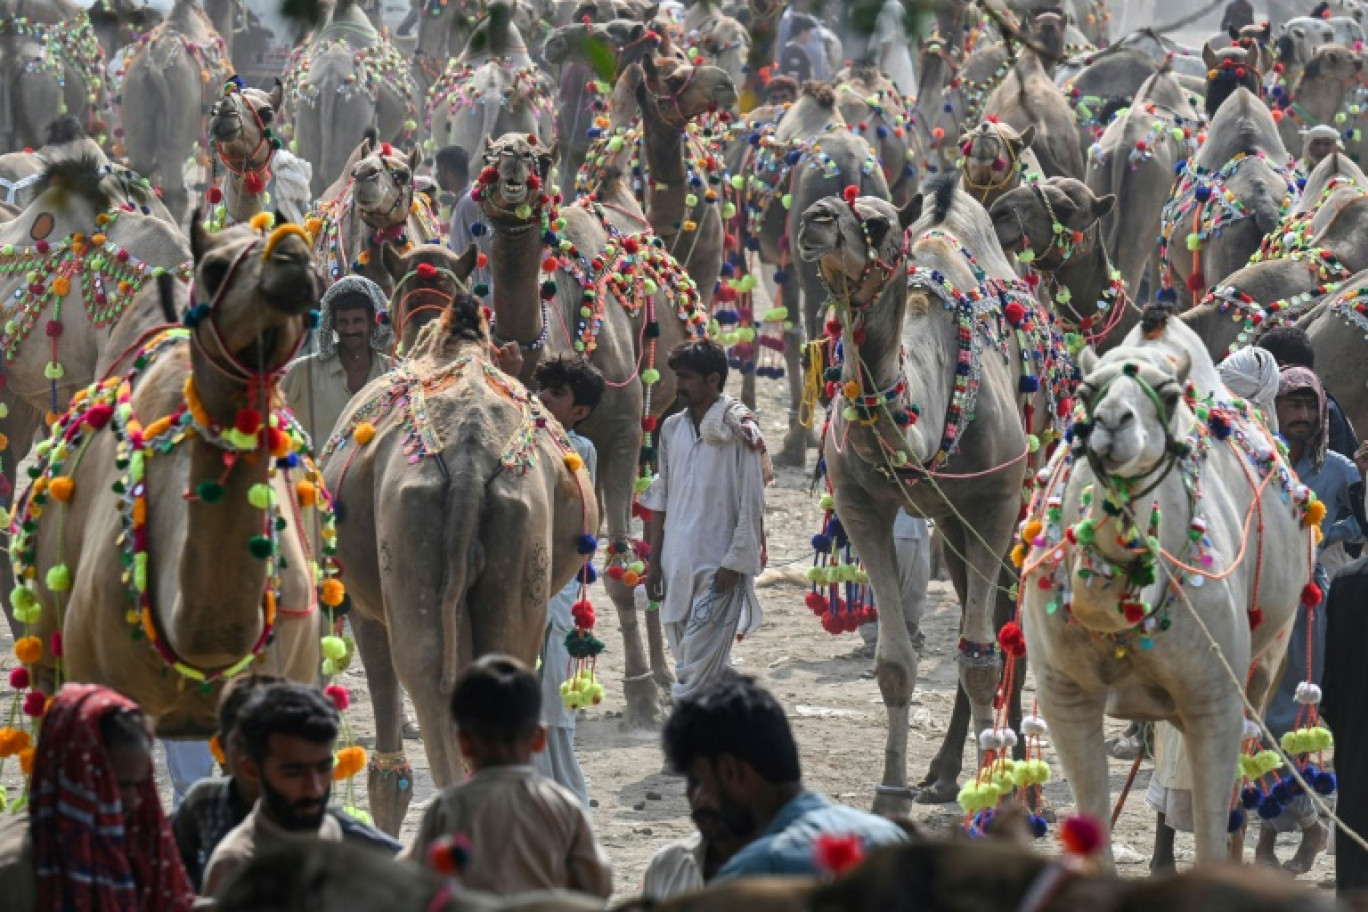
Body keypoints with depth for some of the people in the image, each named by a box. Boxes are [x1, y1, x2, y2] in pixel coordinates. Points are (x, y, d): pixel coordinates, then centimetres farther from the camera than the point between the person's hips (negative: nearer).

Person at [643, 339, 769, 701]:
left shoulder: (738, 432, -8)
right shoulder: (672, 429, 11)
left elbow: (751, 505, -9)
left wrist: (734, 565, -13)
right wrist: (654, 562, 11)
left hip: (718, 572, -7)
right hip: (676, 567, 7)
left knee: (695, 676, -13)